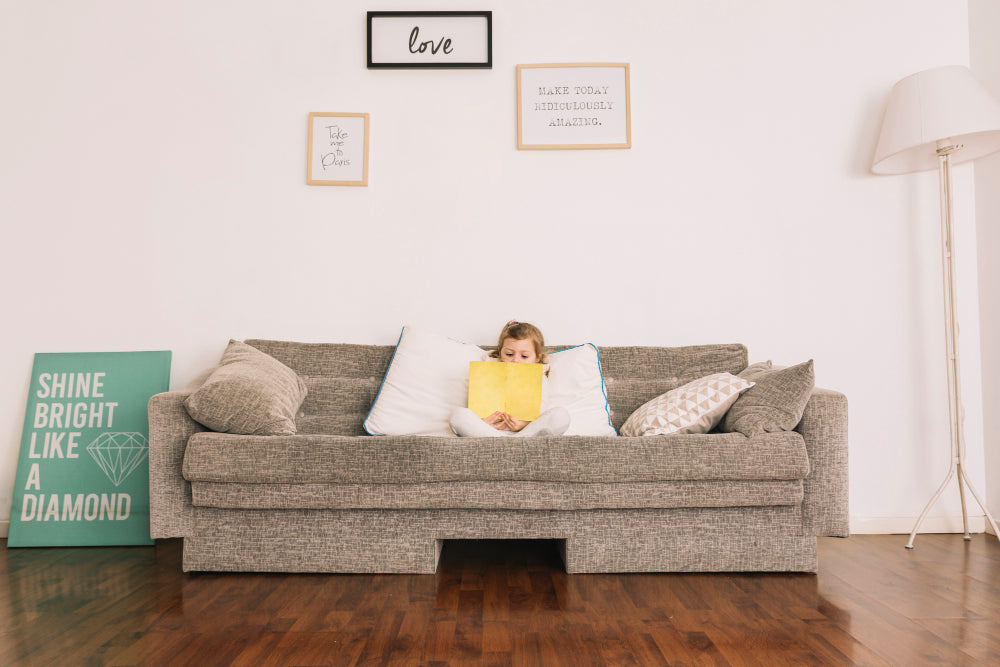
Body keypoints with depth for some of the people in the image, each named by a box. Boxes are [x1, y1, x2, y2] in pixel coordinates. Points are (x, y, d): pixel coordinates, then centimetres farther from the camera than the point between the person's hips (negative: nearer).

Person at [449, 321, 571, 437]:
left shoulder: (537, 377, 17)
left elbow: (539, 410, 3)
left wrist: (524, 424, -20)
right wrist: (482, 423, -16)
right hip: (492, 428, 1)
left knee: (561, 414, -25)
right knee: (458, 415, -26)